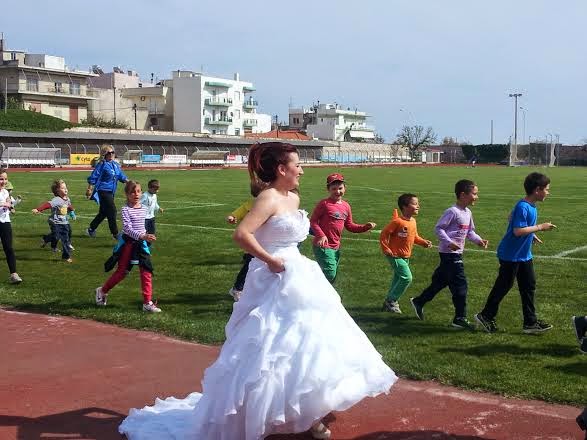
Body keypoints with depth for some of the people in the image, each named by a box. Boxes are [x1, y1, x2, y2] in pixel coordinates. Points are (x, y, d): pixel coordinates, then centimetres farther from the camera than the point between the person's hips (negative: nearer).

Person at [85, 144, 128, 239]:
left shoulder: (116, 164, 10)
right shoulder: (102, 165, -11)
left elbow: (121, 176, 15)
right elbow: (93, 178, -11)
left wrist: (127, 181, -3)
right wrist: (89, 189, -12)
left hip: (111, 192, 8)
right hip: (103, 191, -8)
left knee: (103, 212, 16)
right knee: (112, 211, -9)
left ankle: (91, 229, 31)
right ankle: (115, 233, -1)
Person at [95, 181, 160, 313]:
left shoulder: (143, 209, 5)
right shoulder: (125, 210, -14)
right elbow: (127, 228, -25)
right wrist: (142, 236, -36)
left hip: (141, 244, 5)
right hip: (128, 243, -5)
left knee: (147, 272, -2)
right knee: (122, 272, 6)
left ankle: (147, 303, 2)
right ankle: (102, 291, 30)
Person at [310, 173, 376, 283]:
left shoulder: (346, 206, 9)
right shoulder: (324, 204, -12)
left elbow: (349, 226, 17)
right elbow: (313, 221, -12)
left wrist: (365, 227, 4)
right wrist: (321, 235, -26)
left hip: (336, 247, 8)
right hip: (323, 246, -7)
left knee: (333, 277, 15)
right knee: (330, 274, -17)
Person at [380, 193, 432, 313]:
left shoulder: (413, 221, 4)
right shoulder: (397, 221, -21)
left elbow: (414, 236, 17)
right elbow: (384, 234, -17)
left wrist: (423, 242, 0)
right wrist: (387, 250, -17)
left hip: (406, 256, 9)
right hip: (396, 256, -9)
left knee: (398, 279, 16)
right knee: (406, 277, -13)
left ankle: (390, 301, 30)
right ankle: (391, 301, -1)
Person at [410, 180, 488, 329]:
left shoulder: (468, 213, 11)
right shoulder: (452, 212, -17)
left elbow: (470, 232, 20)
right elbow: (438, 228, -17)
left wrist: (478, 240, 3)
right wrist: (449, 242, -26)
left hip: (457, 253, 10)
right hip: (449, 253, -10)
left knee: (440, 281, 18)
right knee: (460, 284, -8)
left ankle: (419, 302, 33)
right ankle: (460, 318, -1)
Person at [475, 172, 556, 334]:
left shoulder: (531, 207, 7)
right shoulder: (522, 207, -23)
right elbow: (518, 231, -29)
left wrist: (532, 235, 13)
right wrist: (540, 227, -22)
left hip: (524, 255, 9)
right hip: (510, 255, -9)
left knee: (529, 286, 10)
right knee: (503, 286, 2)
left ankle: (530, 322, 16)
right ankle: (486, 316, 17)